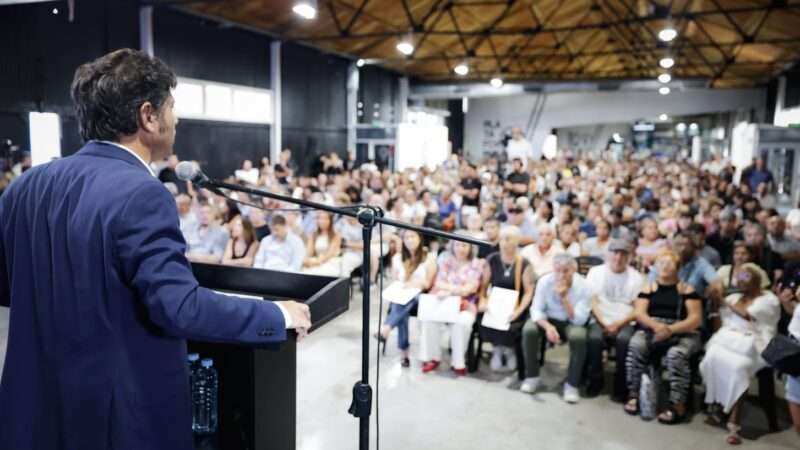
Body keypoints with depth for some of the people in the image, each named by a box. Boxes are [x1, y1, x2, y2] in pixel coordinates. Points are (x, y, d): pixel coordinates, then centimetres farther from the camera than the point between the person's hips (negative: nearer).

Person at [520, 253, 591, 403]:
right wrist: (548, 326, -34)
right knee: (529, 329, -29)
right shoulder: (545, 281, -17)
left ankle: (571, 384, -15)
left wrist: (564, 298, -33)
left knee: (579, 336, -34)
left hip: (571, 322, -1)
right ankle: (532, 376, -9)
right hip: (548, 319, 1)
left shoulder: (583, 286, -19)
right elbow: (536, 310, -15)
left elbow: (579, 320, -22)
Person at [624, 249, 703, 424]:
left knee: (676, 354, -35)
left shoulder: (686, 289, 9)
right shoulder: (649, 287, 16)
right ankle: (633, 395, -21)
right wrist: (656, 325, -17)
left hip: (681, 334, -2)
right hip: (651, 331, 2)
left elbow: (696, 318, -1)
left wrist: (670, 329, -16)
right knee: (635, 346, -30)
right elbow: (639, 313, 4)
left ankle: (678, 405, -27)